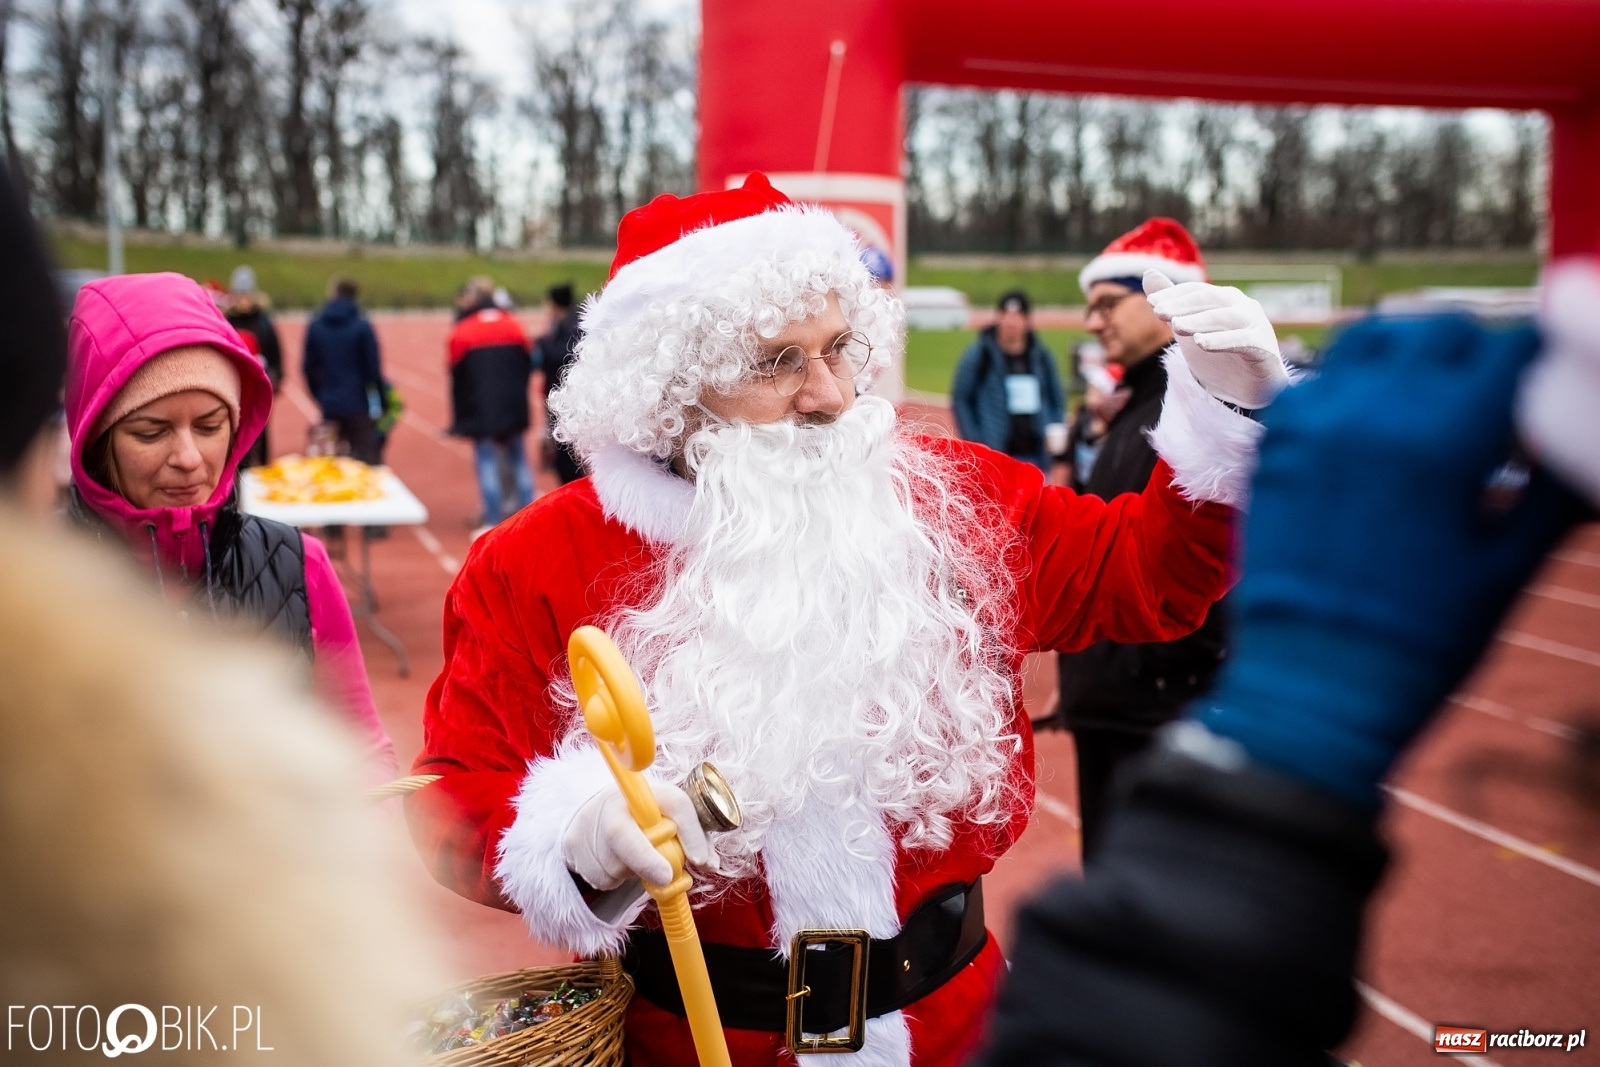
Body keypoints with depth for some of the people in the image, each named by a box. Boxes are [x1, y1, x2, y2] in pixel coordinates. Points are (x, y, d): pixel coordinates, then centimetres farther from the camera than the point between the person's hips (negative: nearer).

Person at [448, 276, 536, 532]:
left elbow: (458, 379, 0)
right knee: (517, 458, 12)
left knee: (486, 461, 2)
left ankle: (493, 521, 0)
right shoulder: (514, 325, 8)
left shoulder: (462, 331, -2)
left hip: (481, 411, -3)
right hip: (513, 406, 4)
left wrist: (459, 420, 7)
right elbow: (527, 365, 10)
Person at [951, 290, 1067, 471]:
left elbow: (1057, 400, 19)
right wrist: (974, 442, -7)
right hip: (994, 455, -4)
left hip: (1034, 454, 4)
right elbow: (959, 400, 1)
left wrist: (1056, 429, 2)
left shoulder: (1042, 357, 10)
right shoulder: (979, 355, -1)